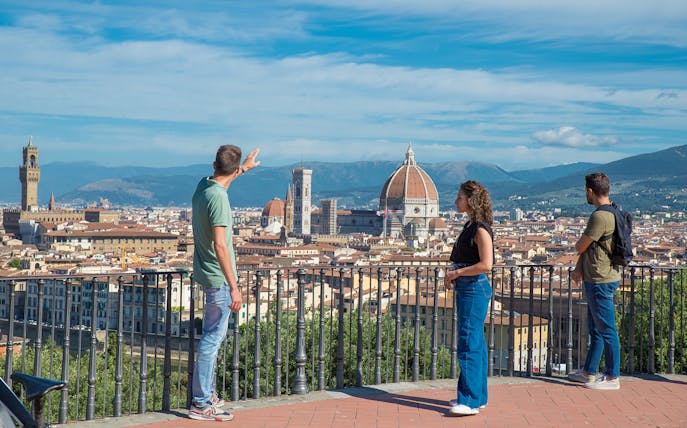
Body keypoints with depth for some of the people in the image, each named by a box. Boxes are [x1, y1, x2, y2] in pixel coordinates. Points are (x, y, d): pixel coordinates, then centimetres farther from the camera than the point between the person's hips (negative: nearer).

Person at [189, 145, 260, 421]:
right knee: (213, 338, -4)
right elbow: (219, 245, -27)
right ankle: (201, 404, 1)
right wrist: (234, 287, -27)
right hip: (218, 277, -10)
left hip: (207, 274, 10)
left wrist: (245, 167, 48)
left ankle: (207, 394, 28)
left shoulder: (203, 185, 6)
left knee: (213, 335, 19)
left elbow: (221, 179, 33)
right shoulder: (218, 198, -22)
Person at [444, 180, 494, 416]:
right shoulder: (470, 226, 14)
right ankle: (478, 396, 22)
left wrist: (457, 273, -15)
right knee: (475, 343, 14)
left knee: (469, 344, -8)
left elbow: (486, 264, -23)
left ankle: (470, 401, -5)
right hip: (465, 288, 10)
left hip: (475, 288, -10)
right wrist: (453, 275, 10)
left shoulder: (481, 229, -15)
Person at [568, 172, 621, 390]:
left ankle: (612, 378, 6)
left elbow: (581, 246, -15)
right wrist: (579, 267, 1)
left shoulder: (600, 217, -20)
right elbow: (587, 247, 13)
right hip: (595, 279, 11)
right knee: (595, 329, 17)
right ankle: (588, 372, 28)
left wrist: (578, 245, 8)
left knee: (606, 330, -2)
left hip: (601, 281, -11)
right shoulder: (609, 213, 14)